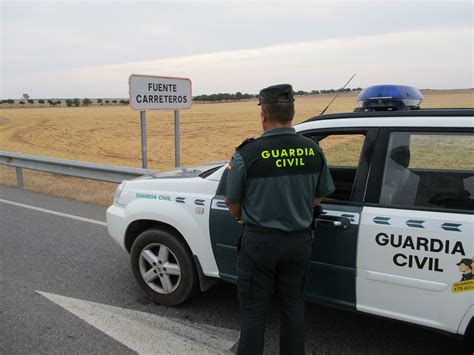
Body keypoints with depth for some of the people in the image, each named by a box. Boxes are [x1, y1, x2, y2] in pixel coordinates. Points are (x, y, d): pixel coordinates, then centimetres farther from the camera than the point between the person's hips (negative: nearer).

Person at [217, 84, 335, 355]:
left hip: (260, 241, -4)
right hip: (300, 240, 4)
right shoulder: (313, 150, -5)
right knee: (293, 304, 21)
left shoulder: (248, 154, -18)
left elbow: (232, 203, -6)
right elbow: (319, 198, 6)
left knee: (254, 310, 12)